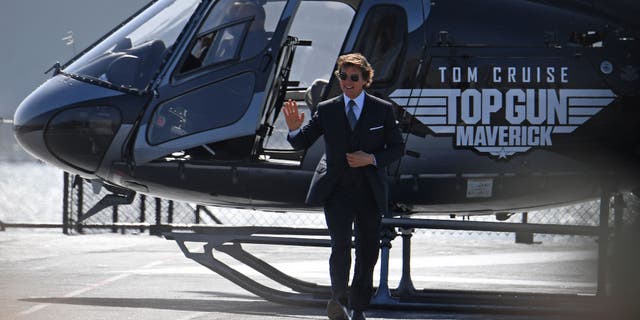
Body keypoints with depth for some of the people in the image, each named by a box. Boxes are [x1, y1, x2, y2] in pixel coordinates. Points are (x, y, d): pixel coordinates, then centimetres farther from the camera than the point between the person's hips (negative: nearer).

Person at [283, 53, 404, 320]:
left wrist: (371, 159, -11)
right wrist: (294, 129, -17)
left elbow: (397, 148, 5)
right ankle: (338, 296, 5)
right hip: (337, 190, -1)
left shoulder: (382, 110, 3)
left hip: (370, 191, 1)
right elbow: (302, 142, 6)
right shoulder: (327, 110, 5)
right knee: (341, 247, -16)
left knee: (368, 252, 5)